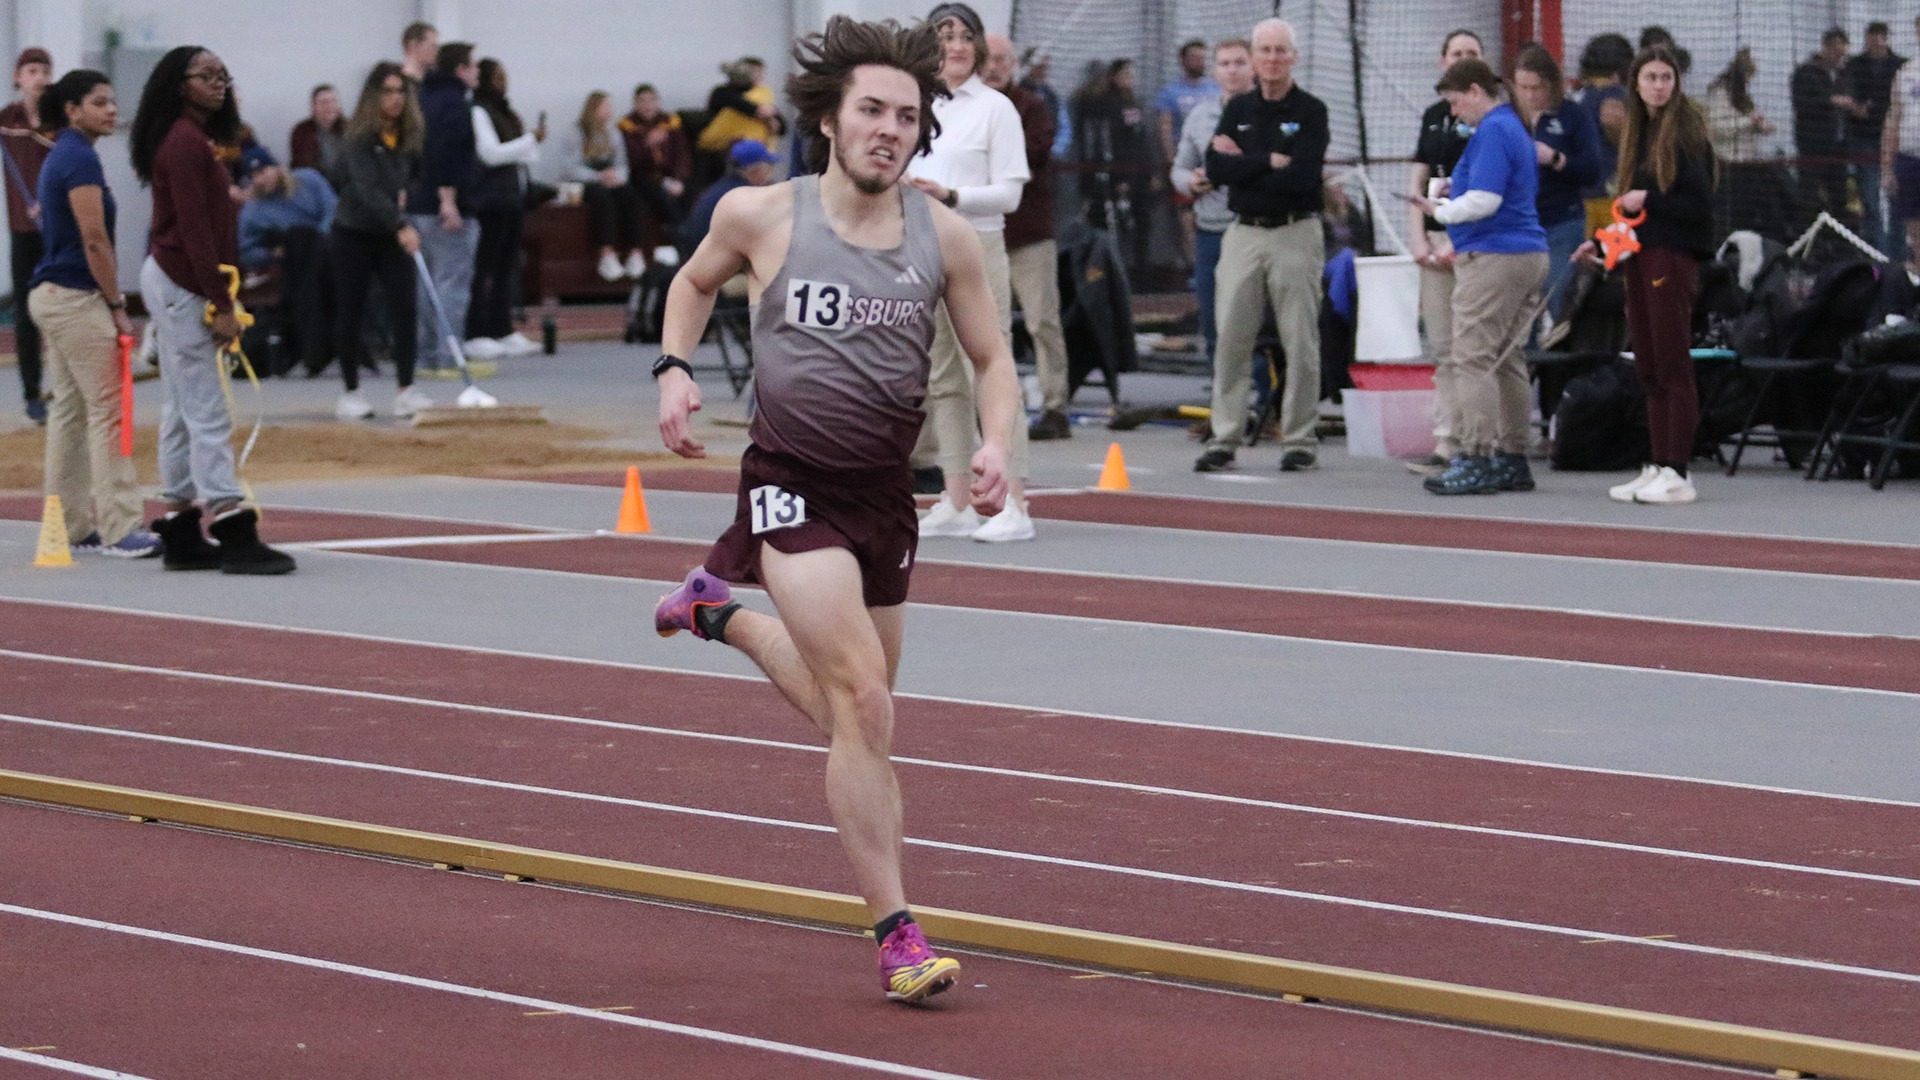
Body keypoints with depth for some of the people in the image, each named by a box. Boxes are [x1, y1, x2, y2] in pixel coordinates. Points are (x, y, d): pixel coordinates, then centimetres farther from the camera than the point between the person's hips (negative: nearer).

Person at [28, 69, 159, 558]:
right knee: (108, 408, -9)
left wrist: (108, 303, 19)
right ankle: (118, 529, -10)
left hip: (52, 296, 10)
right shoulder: (80, 159, -15)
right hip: (77, 298, -10)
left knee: (69, 409, 11)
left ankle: (71, 524, 14)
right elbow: (94, 241, -18)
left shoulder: (61, 156, 15)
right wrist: (117, 306, -12)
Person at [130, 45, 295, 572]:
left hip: (173, 285, 10)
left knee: (182, 412, 11)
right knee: (208, 415, -11)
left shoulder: (193, 139, 15)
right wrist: (220, 305, -21)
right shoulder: (185, 142, -16)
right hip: (181, 287, -10)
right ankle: (235, 535, -13)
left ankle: (181, 534, 15)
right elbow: (194, 231, -21)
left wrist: (217, 299, 12)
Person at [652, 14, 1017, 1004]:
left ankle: (722, 604, 48)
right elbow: (695, 281, 14)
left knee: (850, 716, 21)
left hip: (885, 494, 5)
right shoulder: (759, 216, -8)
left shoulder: (944, 237, -3)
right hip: (792, 484, -5)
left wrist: (996, 445, -13)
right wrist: (674, 369, -3)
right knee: (864, 708, -18)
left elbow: (992, 361, 7)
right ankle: (897, 935, -13)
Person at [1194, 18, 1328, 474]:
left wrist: (1244, 164, -8)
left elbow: (1301, 176, -16)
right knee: (1230, 338, 1)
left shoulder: (1311, 112, -2)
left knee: (1300, 342, -1)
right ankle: (1224, 440, 5)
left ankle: (1299, 441, 5)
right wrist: (1271, 161, -10)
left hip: (1295, 234, -4)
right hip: (1243, 233, 4)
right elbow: (1216, 169, -3)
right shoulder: (1238, 110, 11)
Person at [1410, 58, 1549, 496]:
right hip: (1529, 254, 10)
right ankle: (1512, 459, 14)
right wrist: (1458, 190, 16)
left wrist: (1440, 212, -4)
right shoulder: (1517, 128, 19)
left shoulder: (1492, 132, -13)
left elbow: (1483, 201, -20)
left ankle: (1475, 461, -12)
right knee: (1507, 359, 13)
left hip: (1493, 258, -10)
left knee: (1472, 358, -9)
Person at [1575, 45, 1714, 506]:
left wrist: (1647, 200, -15)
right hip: (1639, 257, 8)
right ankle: (1658, 468, 13)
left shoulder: (1685, 131, -8)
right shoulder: (1638, 131, 15)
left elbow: (1701, 204, -13)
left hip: (1673, 257, -8)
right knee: (1648, 369, 9)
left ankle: (1677, 475, -7)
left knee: (1672, 367, -7)